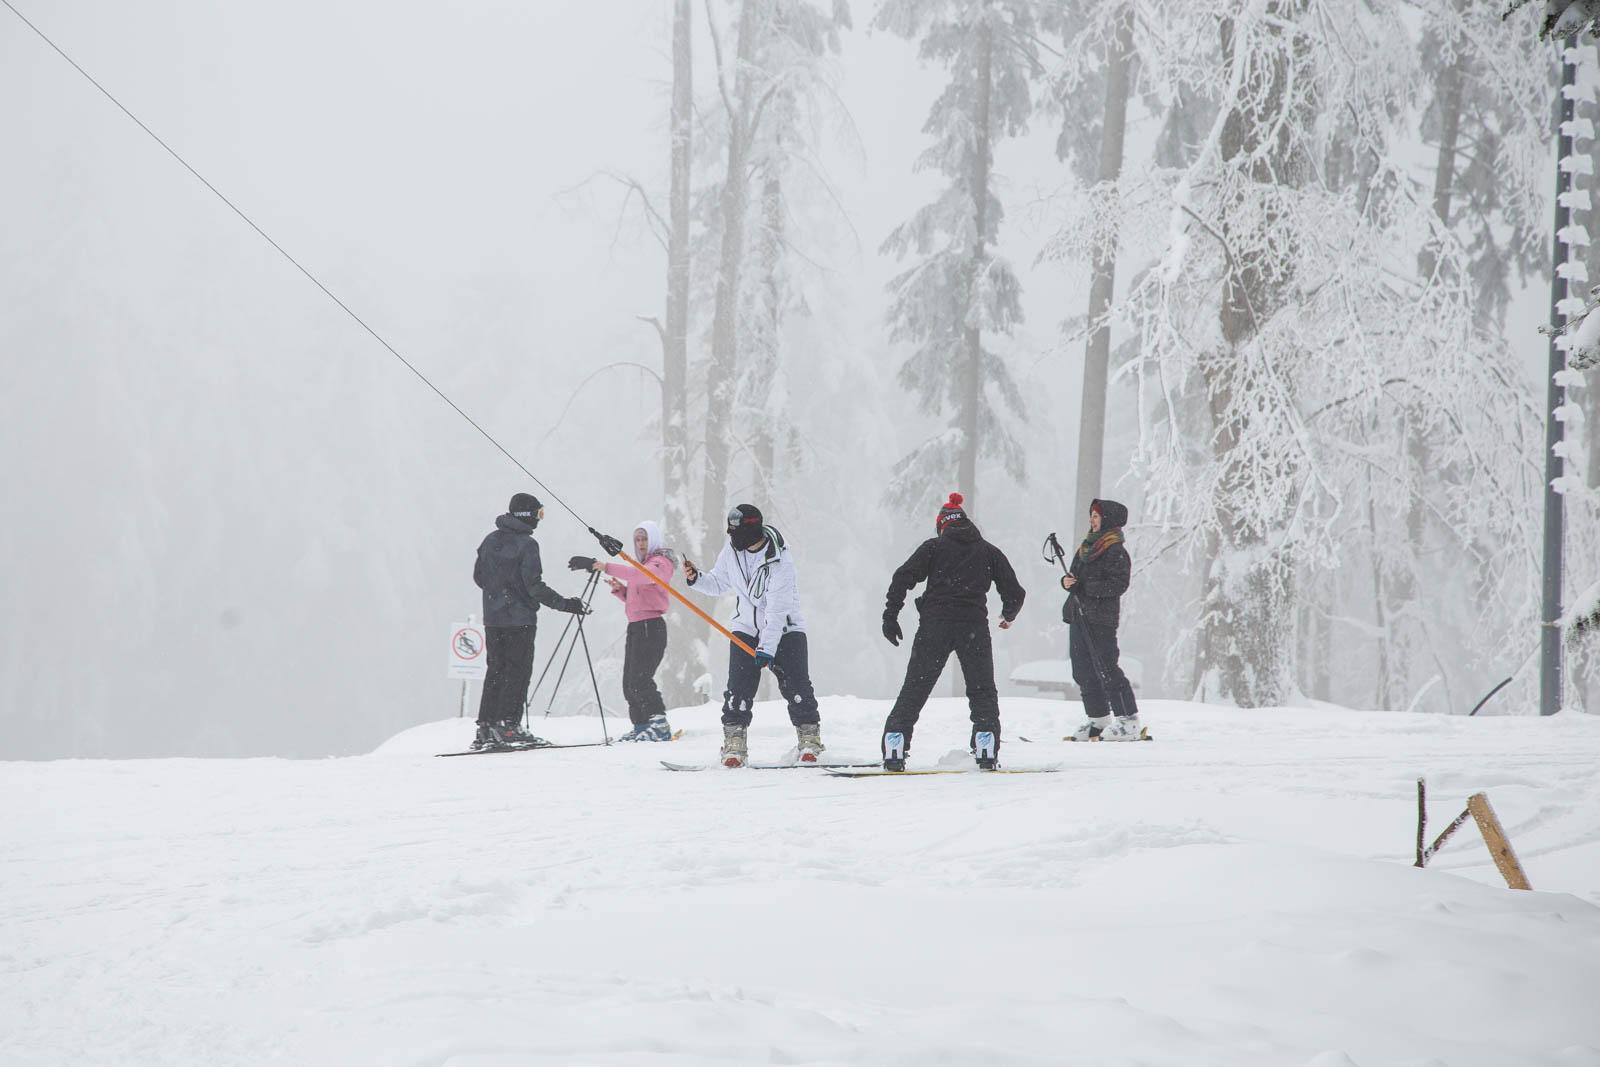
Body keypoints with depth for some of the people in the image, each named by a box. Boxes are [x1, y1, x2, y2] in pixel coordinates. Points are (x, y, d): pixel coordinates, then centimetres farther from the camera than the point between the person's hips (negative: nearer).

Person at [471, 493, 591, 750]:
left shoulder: (490, 541, 9)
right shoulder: (527, 544, -12)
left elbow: (479, 576, 16)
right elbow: (534, 586, -17)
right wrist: (564, 604, -14)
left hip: (492, 617, 7)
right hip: (520, 618, -7)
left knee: (496, 670, 11)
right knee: (518, 670, -3)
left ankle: (486, 728, 8)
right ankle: (508, 725, -10)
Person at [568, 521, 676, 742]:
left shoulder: (661, 562, -6)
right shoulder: (642, 565, 25)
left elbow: (642, 575, -29)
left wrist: (607, 567, -37)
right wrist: (620, 589, 6)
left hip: (651, 627, -10)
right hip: (635, 628, 10)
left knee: (640, 679, -20)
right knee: (630, 683, 8)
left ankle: (660, 725, -23)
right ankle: (642, 727, 14)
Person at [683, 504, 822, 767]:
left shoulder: (779, 561, -24)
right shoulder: (732, 550, -7)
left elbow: (777, 610, -27)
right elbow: (718, 584, 9)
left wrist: (767, 647, -32)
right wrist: (696, 578, -11)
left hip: (784, 628, -4)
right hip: (746, 628, 4)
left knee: (795, 684, -10)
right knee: (739, 687, -9)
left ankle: (809, 740, 5)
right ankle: (734, 744, -4)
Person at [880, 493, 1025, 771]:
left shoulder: (934, 547, 8)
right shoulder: (989, 552, 14)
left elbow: (903, 578, -2)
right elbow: (1014, 592, 16)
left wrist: (891, 615, 1)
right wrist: (1008, 617, 36)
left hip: (934, 625, -1)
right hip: (974, 627, 1)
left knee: (914, 689, 4)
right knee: (983, 691, 12)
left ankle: (894, 751, -3)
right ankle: (987, 752, -1)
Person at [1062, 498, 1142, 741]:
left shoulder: (1116, 551, -10)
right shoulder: (1087, 547, 18)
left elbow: (1119, 584, -19)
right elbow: (1074, 575, 23)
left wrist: (1084, 586, -21)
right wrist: (1067, 581, -1)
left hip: (1101, 618, -9)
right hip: (1078, 617, 9)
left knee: (1106, 669, -10)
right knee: (1083, 671, 10)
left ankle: (1128, 721, -7)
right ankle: (1099, 719, 19)